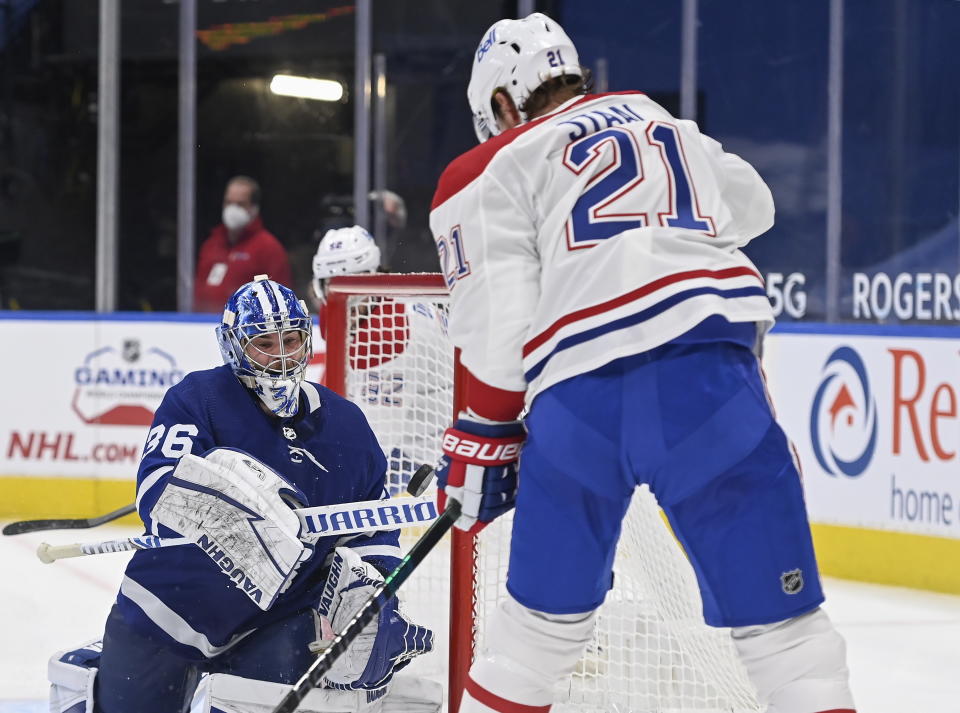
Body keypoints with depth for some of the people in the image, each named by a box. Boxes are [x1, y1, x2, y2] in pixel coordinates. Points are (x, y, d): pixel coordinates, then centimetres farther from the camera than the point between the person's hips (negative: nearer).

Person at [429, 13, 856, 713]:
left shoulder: (488, 171, 15)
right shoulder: (660, 120, 28)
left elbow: (498, 321, 3)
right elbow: (752, 206, 44)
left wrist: (483, 438, 13)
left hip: (578, 392, -1)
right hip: (710, 364, 1)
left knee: (547, 610, 18)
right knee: (777, 611, 0)